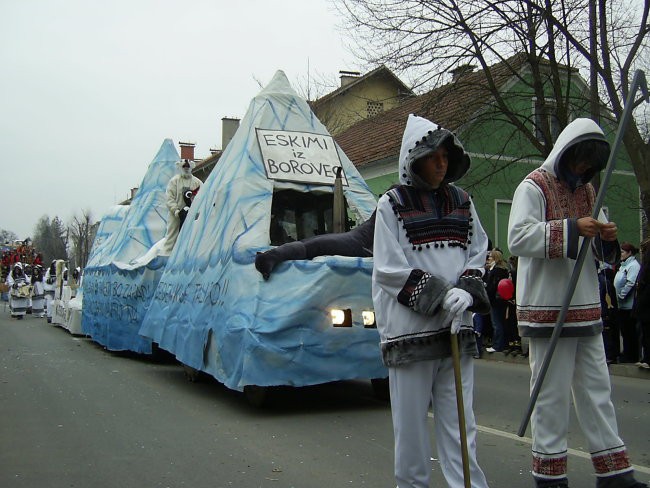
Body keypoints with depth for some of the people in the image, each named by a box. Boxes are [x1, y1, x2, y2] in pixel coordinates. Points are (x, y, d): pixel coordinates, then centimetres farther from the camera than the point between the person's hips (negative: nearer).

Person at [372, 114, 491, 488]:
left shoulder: (462, 202, 12)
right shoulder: (392, 204, -2)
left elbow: (478, 253, 12)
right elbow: (389, 268, -8)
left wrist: (465, 292, -8)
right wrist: (441, 296, -15)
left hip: (457, 328, 4)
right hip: (410, 328, -4)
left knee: (459, 420, 6)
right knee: (411, 420, 4)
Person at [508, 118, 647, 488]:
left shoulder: (587, 191, 18)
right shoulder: (534, 187, -6)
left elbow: (601, 253, 23)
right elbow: (518, 238, -20)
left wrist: (607, 238, 0)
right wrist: (571, 228, -25)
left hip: (587, 309, 8)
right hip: (548, 309, -7)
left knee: (597, 390, 12)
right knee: (553, 395, -1)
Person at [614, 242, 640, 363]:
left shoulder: (633, 265, -14)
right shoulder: (623, 265, 18)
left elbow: (630, 283, -23)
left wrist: (621, 296, -18)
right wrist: (618, 297, 13)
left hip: (629, 305, -10)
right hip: (622, 304, 10)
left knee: (630, 332, -2)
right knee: (624, 330, 14)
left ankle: (632, 356, 6)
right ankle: (626, 354, 23)